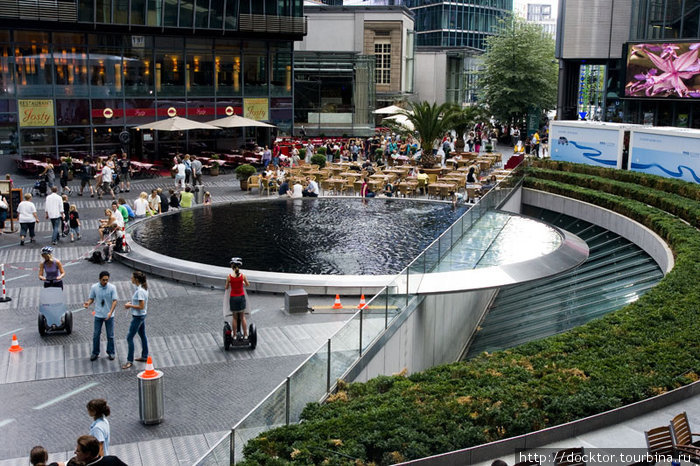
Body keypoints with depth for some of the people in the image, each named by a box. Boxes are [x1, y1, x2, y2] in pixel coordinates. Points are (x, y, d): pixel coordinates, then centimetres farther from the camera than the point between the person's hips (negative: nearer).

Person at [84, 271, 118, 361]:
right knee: (96, 335, 6)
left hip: (109, 315, -1)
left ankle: (110, 352, 21)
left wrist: (110, 312, -23)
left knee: (110, 335, 7)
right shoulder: (94, 287, -6)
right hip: (98, 315, 1)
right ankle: (95, 353, 19)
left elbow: (114, 301, -12)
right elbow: (91, 298, 5)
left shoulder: (112, 288, -11)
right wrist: (88, 303, -19)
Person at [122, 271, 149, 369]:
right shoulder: (143, 288, 3)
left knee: (129, 337, -3)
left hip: (138, 316, -10)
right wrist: (130, 303, 4)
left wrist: (130, 305, -16)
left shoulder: (140, 291, -26)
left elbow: (141, 306, -26)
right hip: (142, 316, 10)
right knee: (142, 335, 19)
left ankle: (130, 360, 3)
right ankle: (145, 356, 31)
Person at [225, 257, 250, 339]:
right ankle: (245, 334, 17)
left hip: (233, 298, -1)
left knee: (234, 317, 11)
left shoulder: (229, 277, -13)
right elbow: (248, 285, 7)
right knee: (242, 317, 14)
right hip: (241, 297, 1)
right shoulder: (242, 276, -9)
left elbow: (227, 288, 0)